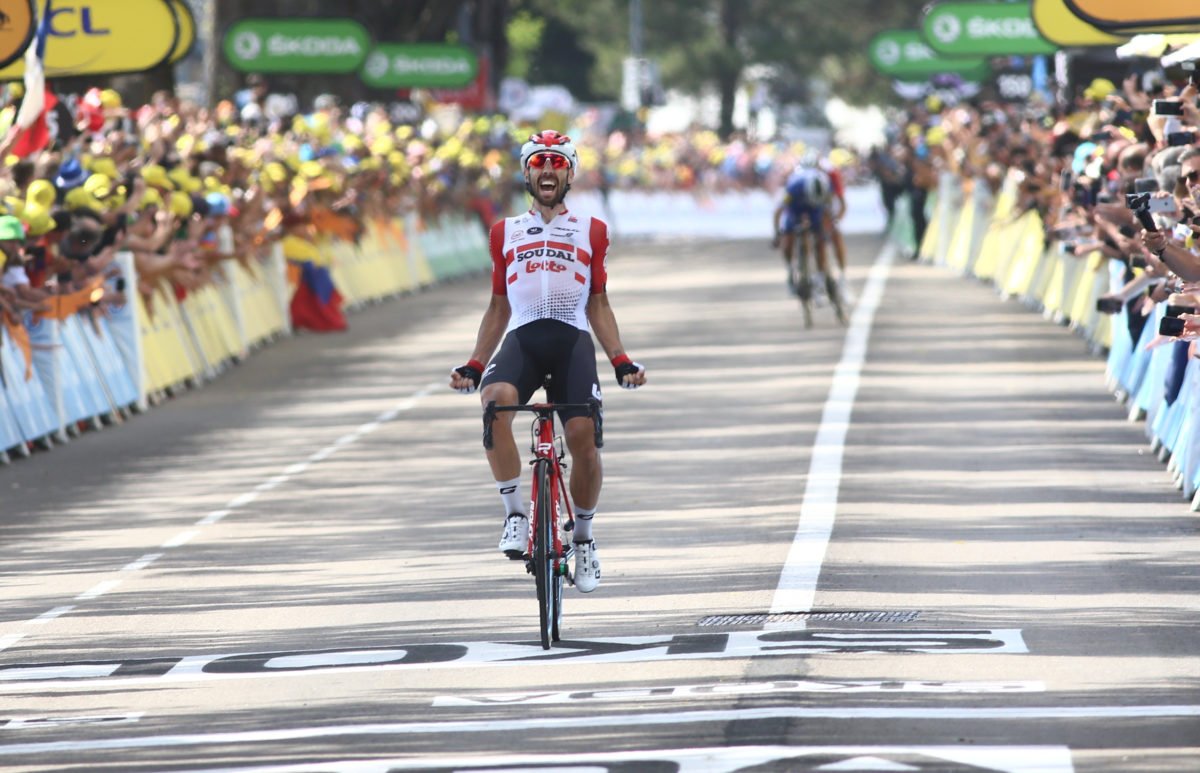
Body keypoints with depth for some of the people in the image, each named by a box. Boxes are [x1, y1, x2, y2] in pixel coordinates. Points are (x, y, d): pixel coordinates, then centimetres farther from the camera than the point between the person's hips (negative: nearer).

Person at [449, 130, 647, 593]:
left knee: (582, 436, -17)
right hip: (522, 338, 0)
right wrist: (473, 366, 13)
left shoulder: (590, 231, 19)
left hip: (572, 341, 0)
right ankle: (515, 514, -25)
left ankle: (583, 538, 6)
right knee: (495, 399, -33)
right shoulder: (506, 233, 21)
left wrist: (621, 361, 5)